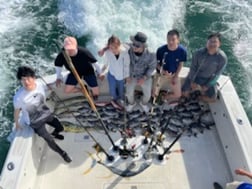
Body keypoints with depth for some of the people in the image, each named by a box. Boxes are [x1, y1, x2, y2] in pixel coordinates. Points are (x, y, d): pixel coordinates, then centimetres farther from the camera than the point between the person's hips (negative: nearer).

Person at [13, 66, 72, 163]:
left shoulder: (40, 85, -23)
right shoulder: (18, 97, -34)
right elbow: (16, 111, -14)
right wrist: (17, 124, 2)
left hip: (46, 113, 4)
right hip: (35, 122, -4)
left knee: (60, 128, 16)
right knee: (49, 141, -2)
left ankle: (54, 134, 54)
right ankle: (63, 153, 27)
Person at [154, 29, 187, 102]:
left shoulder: (182, 50, -23)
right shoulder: (161, 49, -25)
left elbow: (181, 64, -6)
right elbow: (157, 63, -10)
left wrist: (176, 76, -7)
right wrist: (162, 71, -28)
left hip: (174, 75, 2)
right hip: (161, 74, -1)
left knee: (177, 95, 4)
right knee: (155, 94, -3)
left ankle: (164, 97, 34)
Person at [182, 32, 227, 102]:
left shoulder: (222, 58, -23)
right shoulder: (199, 53, -23)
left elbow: (216, 75, -14)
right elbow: (193, 68, -12)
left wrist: (206, 87, -13)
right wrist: (192, 82, -10)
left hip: (209, 79, 0)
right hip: (195, 76, 0)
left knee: (212, 99, -8)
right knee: (184, 93, -8)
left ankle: (201, 91, 23)